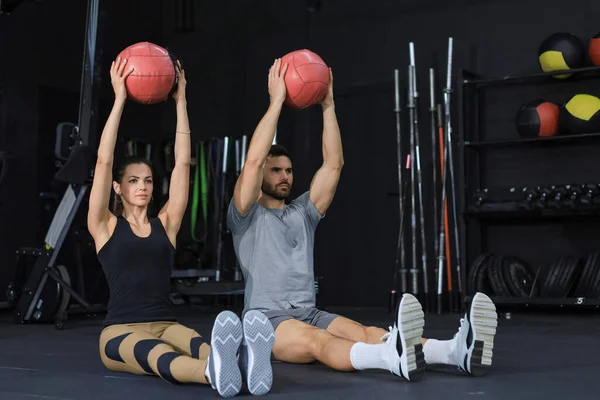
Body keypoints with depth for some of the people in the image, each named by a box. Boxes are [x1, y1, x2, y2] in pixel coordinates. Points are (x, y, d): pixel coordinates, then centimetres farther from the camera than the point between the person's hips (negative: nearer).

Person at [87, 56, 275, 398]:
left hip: (166, 326, 3)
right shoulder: (105, 227, 5)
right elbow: (104, 162, -6)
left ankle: (242, 361, -70)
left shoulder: (166, 224, 14)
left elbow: (182, 163, 7)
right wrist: (120, 99, -6)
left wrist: (180, 101, 6)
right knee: (159, 356, -40)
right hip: (121, 332, -3)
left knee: (196, 343, -35)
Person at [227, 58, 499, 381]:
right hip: (266, 321, -5)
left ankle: (458, 350, -54)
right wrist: (276, 101, -11)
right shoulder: (246, 216, 4)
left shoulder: (302, 212, 21)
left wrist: (327, 105, 6)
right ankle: (394, 358, -74)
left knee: (367, 333, -26)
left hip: (310, 315, 6)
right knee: (316, 341, -40)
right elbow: (253, 161, -12)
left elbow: (333, 164, 12)